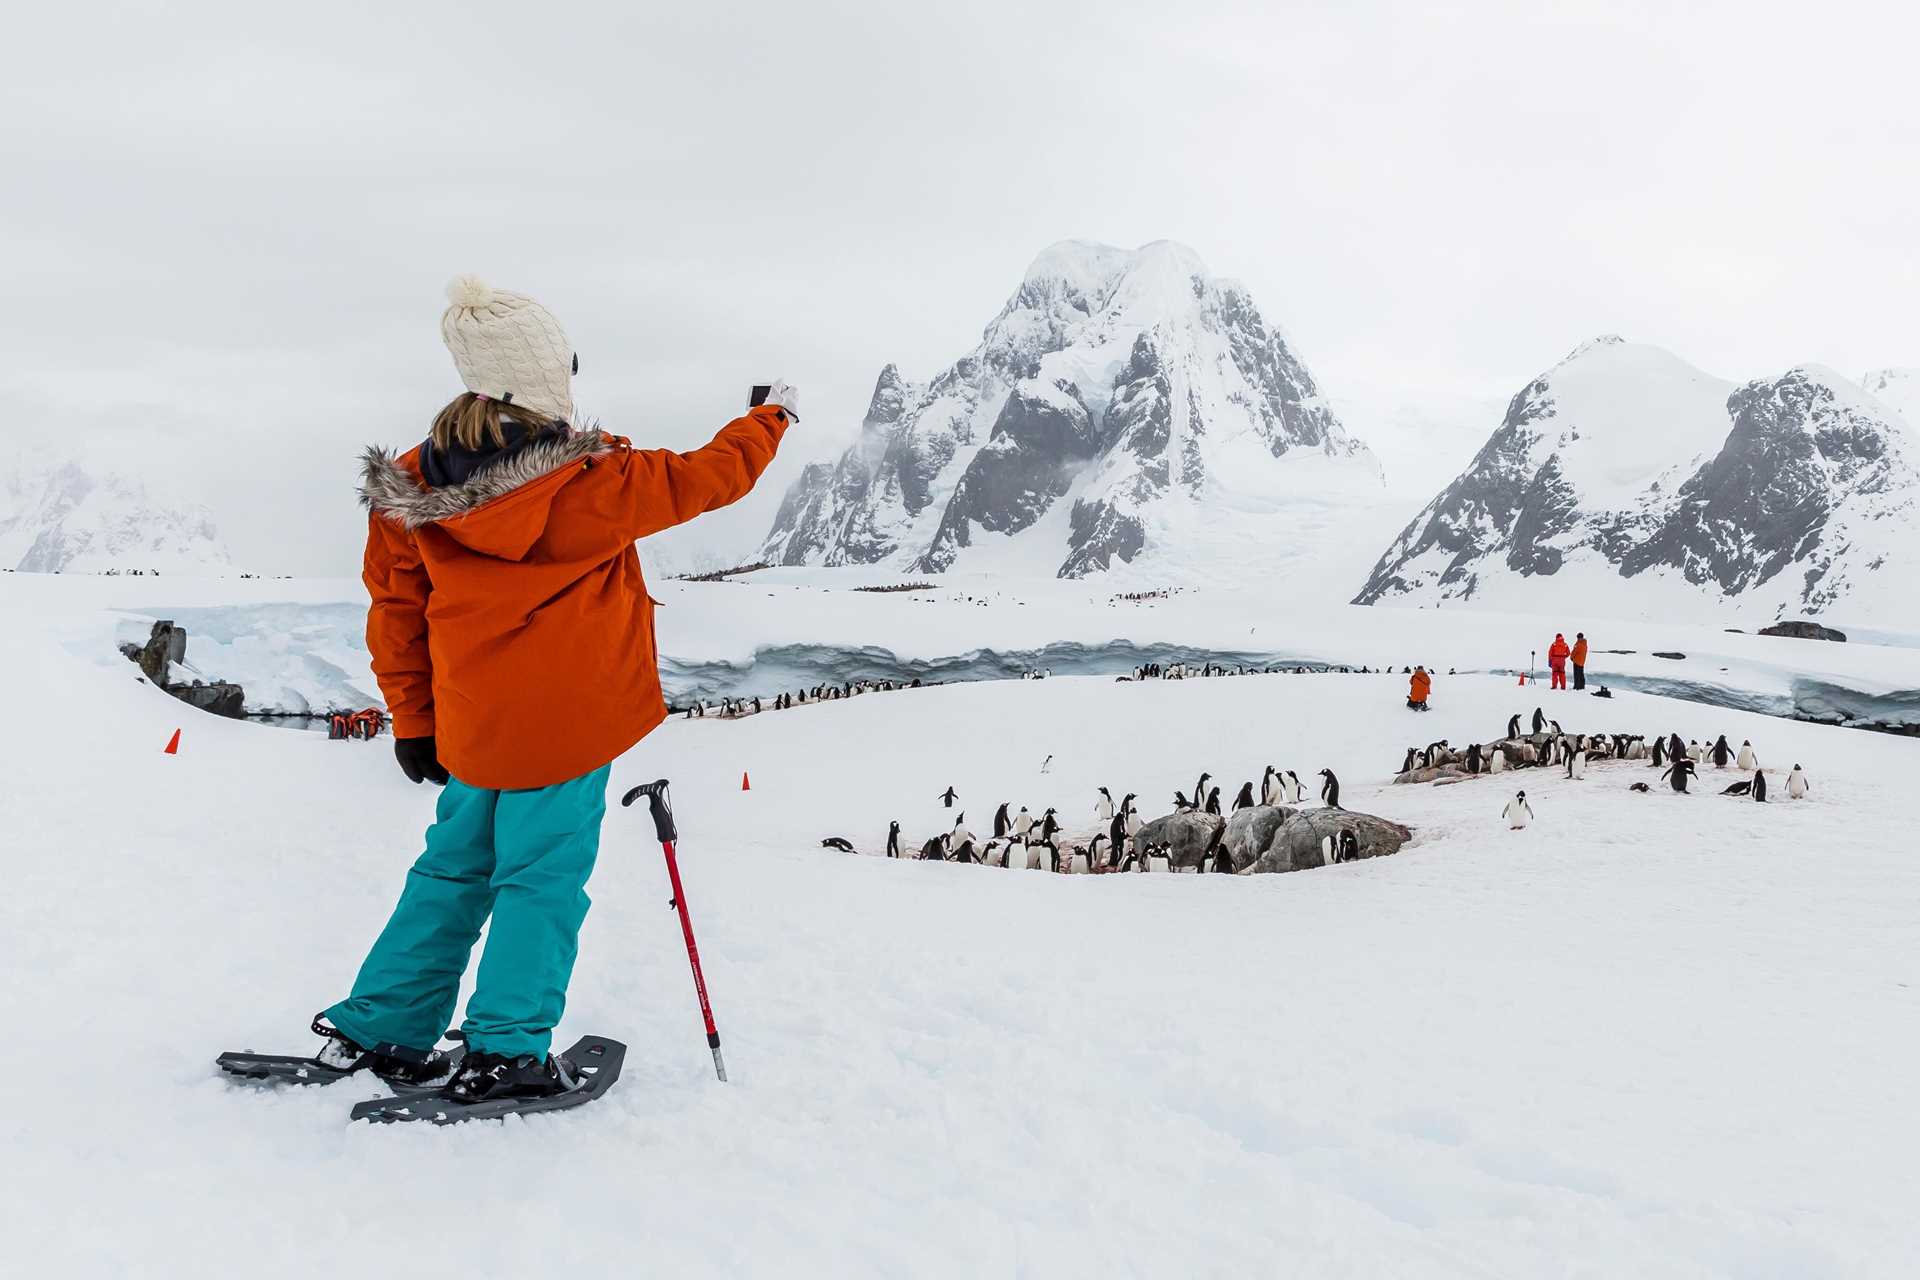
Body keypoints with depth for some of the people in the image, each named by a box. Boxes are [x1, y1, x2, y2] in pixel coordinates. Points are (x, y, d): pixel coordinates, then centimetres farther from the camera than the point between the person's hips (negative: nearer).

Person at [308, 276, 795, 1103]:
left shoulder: (414, 484, -3)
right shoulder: (592, 482, -18)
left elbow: (395, 609, 5)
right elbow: (706, 477, -4)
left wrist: (414, 721, 16)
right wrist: (770, 419, 16)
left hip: (472, 722, 6)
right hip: (568, 720, -5)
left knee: (456, 866, 20)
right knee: (542, 878, 6)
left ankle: (376, 1030, 24)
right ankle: (506, 1050, 10)